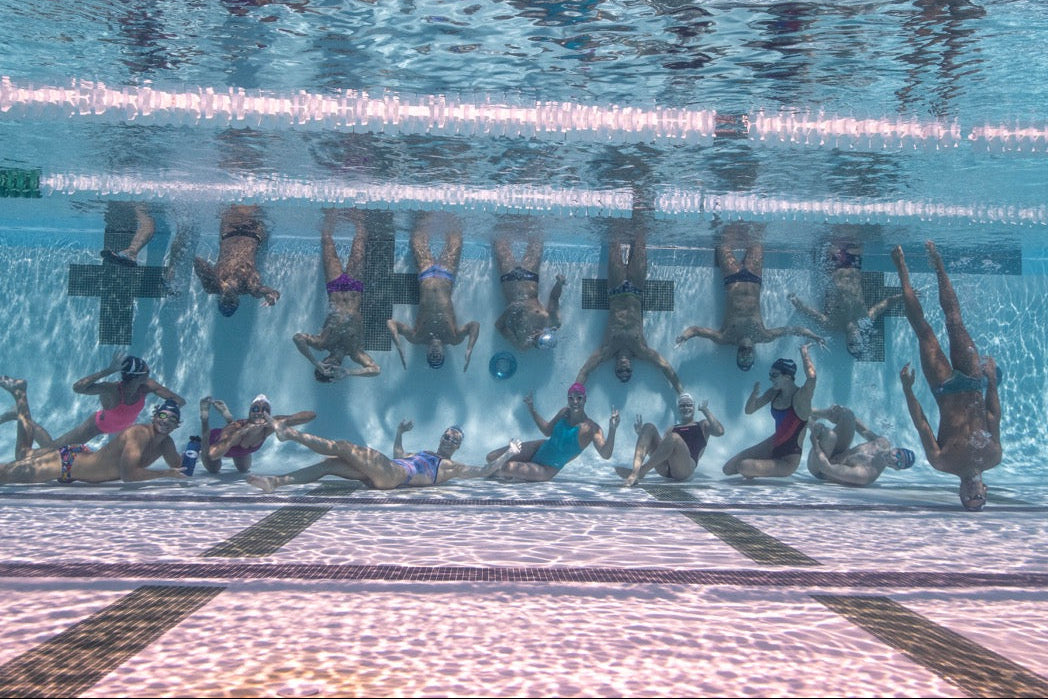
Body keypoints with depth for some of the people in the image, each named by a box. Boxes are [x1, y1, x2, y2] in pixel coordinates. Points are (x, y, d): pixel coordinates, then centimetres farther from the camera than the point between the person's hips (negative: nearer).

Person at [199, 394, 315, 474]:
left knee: (244, 470, 32)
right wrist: (240, 432, -63)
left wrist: (283, 421, -56)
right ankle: (205, 418, 32)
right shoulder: (234, 429, -47)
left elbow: (311, 414, -42)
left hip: (239, 448, 4)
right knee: (213, 470, 29)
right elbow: (213, 454, -64)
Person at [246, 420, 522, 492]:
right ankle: (274, 482, -15)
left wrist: (509, 453, 11)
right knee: (330, 464, -8)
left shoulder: (452, 467, 14)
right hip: (383, 474, 7)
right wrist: (400, 431, 50)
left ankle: (289, 432, -11)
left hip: (392, 474, -7)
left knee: (342, 446, -15)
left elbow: (483, 470, 8)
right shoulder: (422, 455, 35)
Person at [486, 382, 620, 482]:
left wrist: (612, 430, -43)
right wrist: (532, 410, 8)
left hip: (547, 470, -6)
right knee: (492, 458, 1)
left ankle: (498, 473, 10)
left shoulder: (591, 428, -20)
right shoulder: (564, 413, -1)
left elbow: (605, 455, -29)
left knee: (509, 468, -26)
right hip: (539, 449, 6)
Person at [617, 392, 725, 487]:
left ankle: (640, 472, -39)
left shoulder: (702, 425, 25)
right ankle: (635, 471, -34)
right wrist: (641, 434, 13)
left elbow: (720, 432, 3)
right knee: (649, 427, -11)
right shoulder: (671, 430, 34)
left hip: (685, 468, -4)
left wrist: (706, 411, 6)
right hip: (664, 469, 4)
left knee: (674, 437, -33)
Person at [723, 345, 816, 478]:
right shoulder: (775, 393, -1)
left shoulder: (801, 397, -22)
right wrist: (755, 393, -16)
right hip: (772, 446, 7)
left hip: (788, 459, -7)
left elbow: (811, 375, -43)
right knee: (729, 469, 0)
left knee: (743, 467, -25)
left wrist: (804, 352, -27)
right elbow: (749, 410, 4)